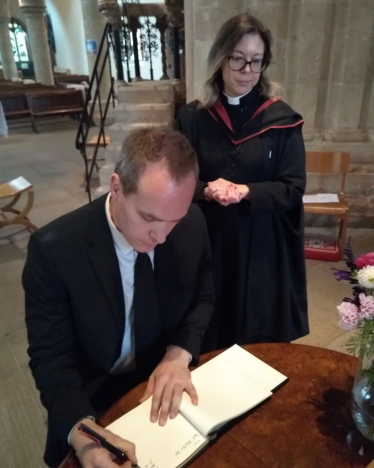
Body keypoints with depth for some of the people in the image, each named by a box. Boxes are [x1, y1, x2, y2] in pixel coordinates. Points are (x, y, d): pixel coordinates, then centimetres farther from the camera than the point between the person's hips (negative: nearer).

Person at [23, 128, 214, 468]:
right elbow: (51, 356, -15)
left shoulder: (193, 224, -14)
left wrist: (180, 354, -16)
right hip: (94, 399, -1)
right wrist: (80, 430, -31)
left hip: (170, 380, 2)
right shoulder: (54, 249, -22)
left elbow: (203, 297, 1)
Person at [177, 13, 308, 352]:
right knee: (208, 344, 14)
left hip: (263, 248, 0)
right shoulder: (193, 118, -1)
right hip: (207, 245, 1)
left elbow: (294, 188, -5)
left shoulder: (282, 120, -4)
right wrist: (206, 190, -20)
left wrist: (247, 193, -22)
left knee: (261, 345, 14)